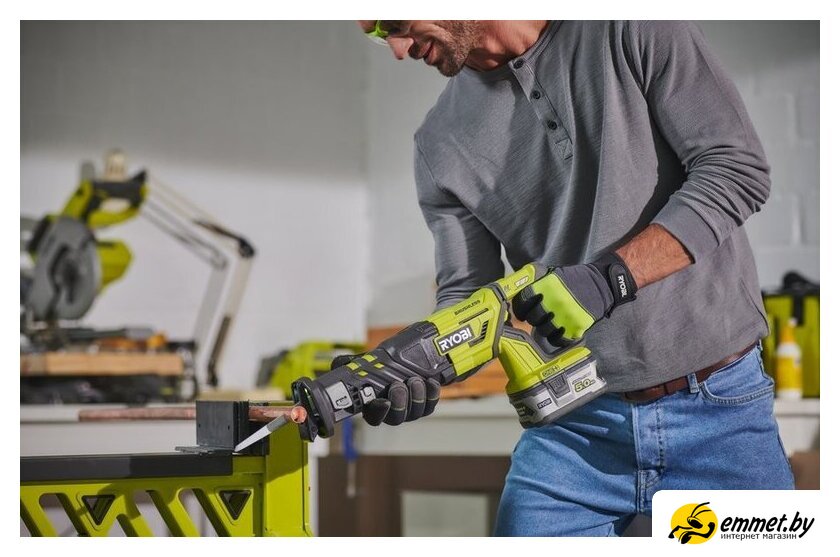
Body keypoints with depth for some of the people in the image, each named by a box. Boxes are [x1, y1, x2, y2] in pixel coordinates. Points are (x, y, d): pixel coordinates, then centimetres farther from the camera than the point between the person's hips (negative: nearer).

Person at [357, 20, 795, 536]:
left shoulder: (631, 29, -6)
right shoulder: (441, 145, 4)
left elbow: (739, 168, -11)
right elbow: (466, 296, 2)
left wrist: (610, 279, -20)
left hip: (721, 409, -2)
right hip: (575, 425, 3)